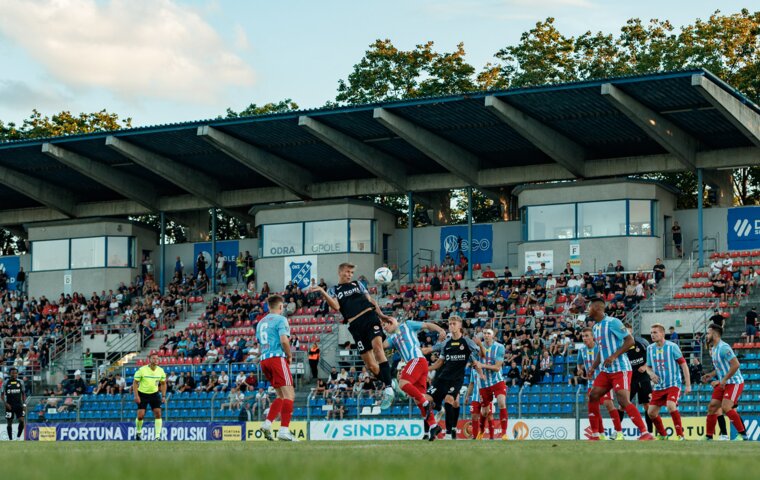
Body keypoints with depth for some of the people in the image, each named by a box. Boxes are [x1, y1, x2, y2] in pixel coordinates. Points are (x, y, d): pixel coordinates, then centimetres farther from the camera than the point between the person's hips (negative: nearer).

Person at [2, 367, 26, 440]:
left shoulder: (20, 382, 7)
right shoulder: (6, 383, 0)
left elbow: (23, 394, 13)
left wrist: (24, 404, 3)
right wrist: (6, 403, -11)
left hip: (19, 405, 1)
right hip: (9, 406, -1)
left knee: (22, 421, -12)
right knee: (9, 423, 2)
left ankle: (18, 437, 2)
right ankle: (10, 439, 11)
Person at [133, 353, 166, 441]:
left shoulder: (160, 371, -2)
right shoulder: (142, 370, -13)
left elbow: (163, 384, 11)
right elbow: (135, 383, -9)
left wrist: (163, 396, 2)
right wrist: (136, 396, -16)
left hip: (154, 394, 3)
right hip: (142, 394, -3)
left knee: (158, 413, -12)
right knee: (140, 415, -7)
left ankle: (158, 436, -10)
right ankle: (138, 432, 21)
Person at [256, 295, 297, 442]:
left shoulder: (261, 322, 20)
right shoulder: (280, 319, -3)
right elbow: (284, 340, -16)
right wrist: (290, 356, 0)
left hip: (264, 360, 8)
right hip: (278, 358, -8)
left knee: (281, 396, 16)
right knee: (289, 395, -10)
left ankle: (267, 424, 4)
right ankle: (284, 430, -20)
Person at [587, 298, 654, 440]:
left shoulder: (612, 322, -13)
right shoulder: (596, 327, 15)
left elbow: (630, 341, -18)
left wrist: (613, 356, -23)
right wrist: (593, 367, 14)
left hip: (620, 369, -9)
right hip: (606, 370, 9)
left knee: (624, 401, -18)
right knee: (593, 397, 4)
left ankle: (646, 433, -18)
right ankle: (595, 435, 10)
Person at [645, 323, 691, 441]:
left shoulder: (672, 347, -9)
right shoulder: (650, 349, 5)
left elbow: (683, 364, -7)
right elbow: (648, 367, 18)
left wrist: (688, 385, -11)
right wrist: (651, 374, -7)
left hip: (673, 384, -6)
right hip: (659, 386, 6)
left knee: (671, 406, -29)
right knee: (651, 412, 2)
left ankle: (680, 435, -20)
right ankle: (663, 435, 24)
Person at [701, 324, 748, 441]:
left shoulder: (724, 348, -19)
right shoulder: (714, 349, 12)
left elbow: (735, 365, -25)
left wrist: (724, 379, -22)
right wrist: (711, 375, 10)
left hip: (734, 383, -10)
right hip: (723, 383, 10)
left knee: (726, 408, -20)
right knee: (712, 407, 5)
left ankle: (743, 434, -11)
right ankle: (709, 437, 12)